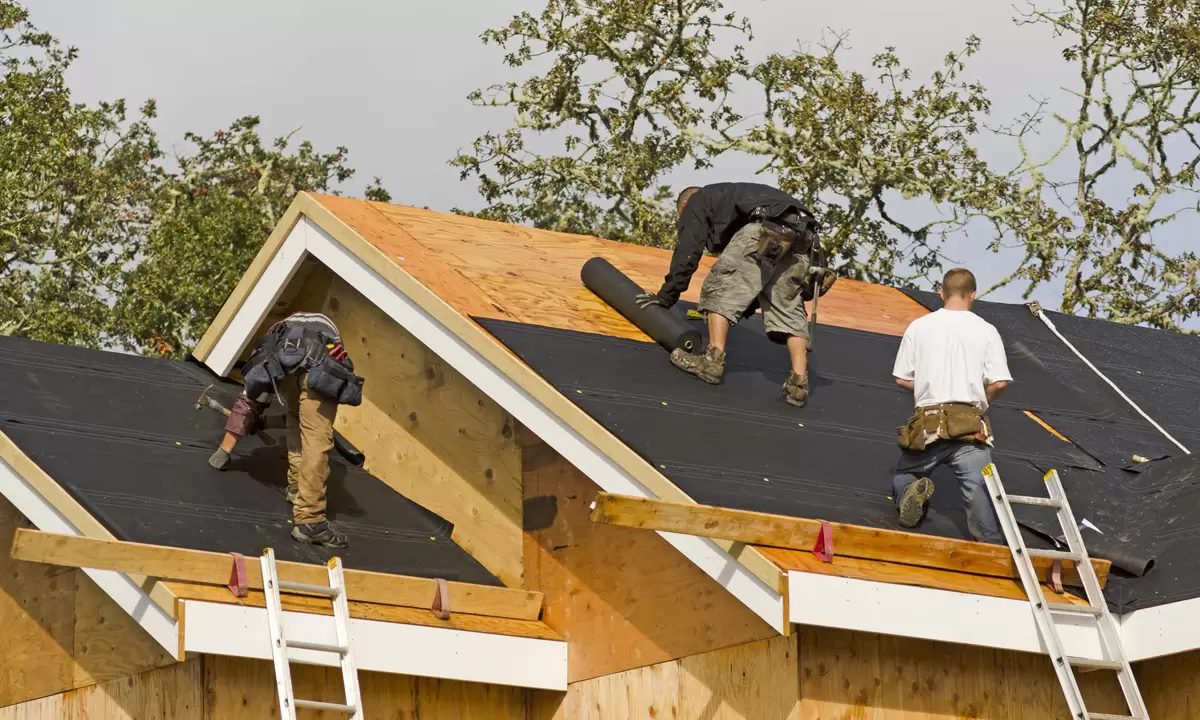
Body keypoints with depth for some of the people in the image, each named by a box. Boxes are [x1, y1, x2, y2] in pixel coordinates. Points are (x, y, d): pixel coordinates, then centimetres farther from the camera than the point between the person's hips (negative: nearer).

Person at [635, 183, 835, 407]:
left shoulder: (696, 202, 24)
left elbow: (688, 251, 11)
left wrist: (667, 295, 16)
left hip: (766, 229, -7)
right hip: (800, 238, 8)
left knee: (720, 289, 3)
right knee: (789, 311, 11)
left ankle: (713, 361, -5)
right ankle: (798, 382, 0)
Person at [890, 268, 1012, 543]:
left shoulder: (919, 327, 8)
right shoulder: (986, 331, 5)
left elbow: (902, 379, 10)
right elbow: (999, 383, -2)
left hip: (928, 424, 1)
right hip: (969, 425, -1)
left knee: (903, 476, 23)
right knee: (979, 486, -14)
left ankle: (911, 493, -13)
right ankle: (992, 540, -41)